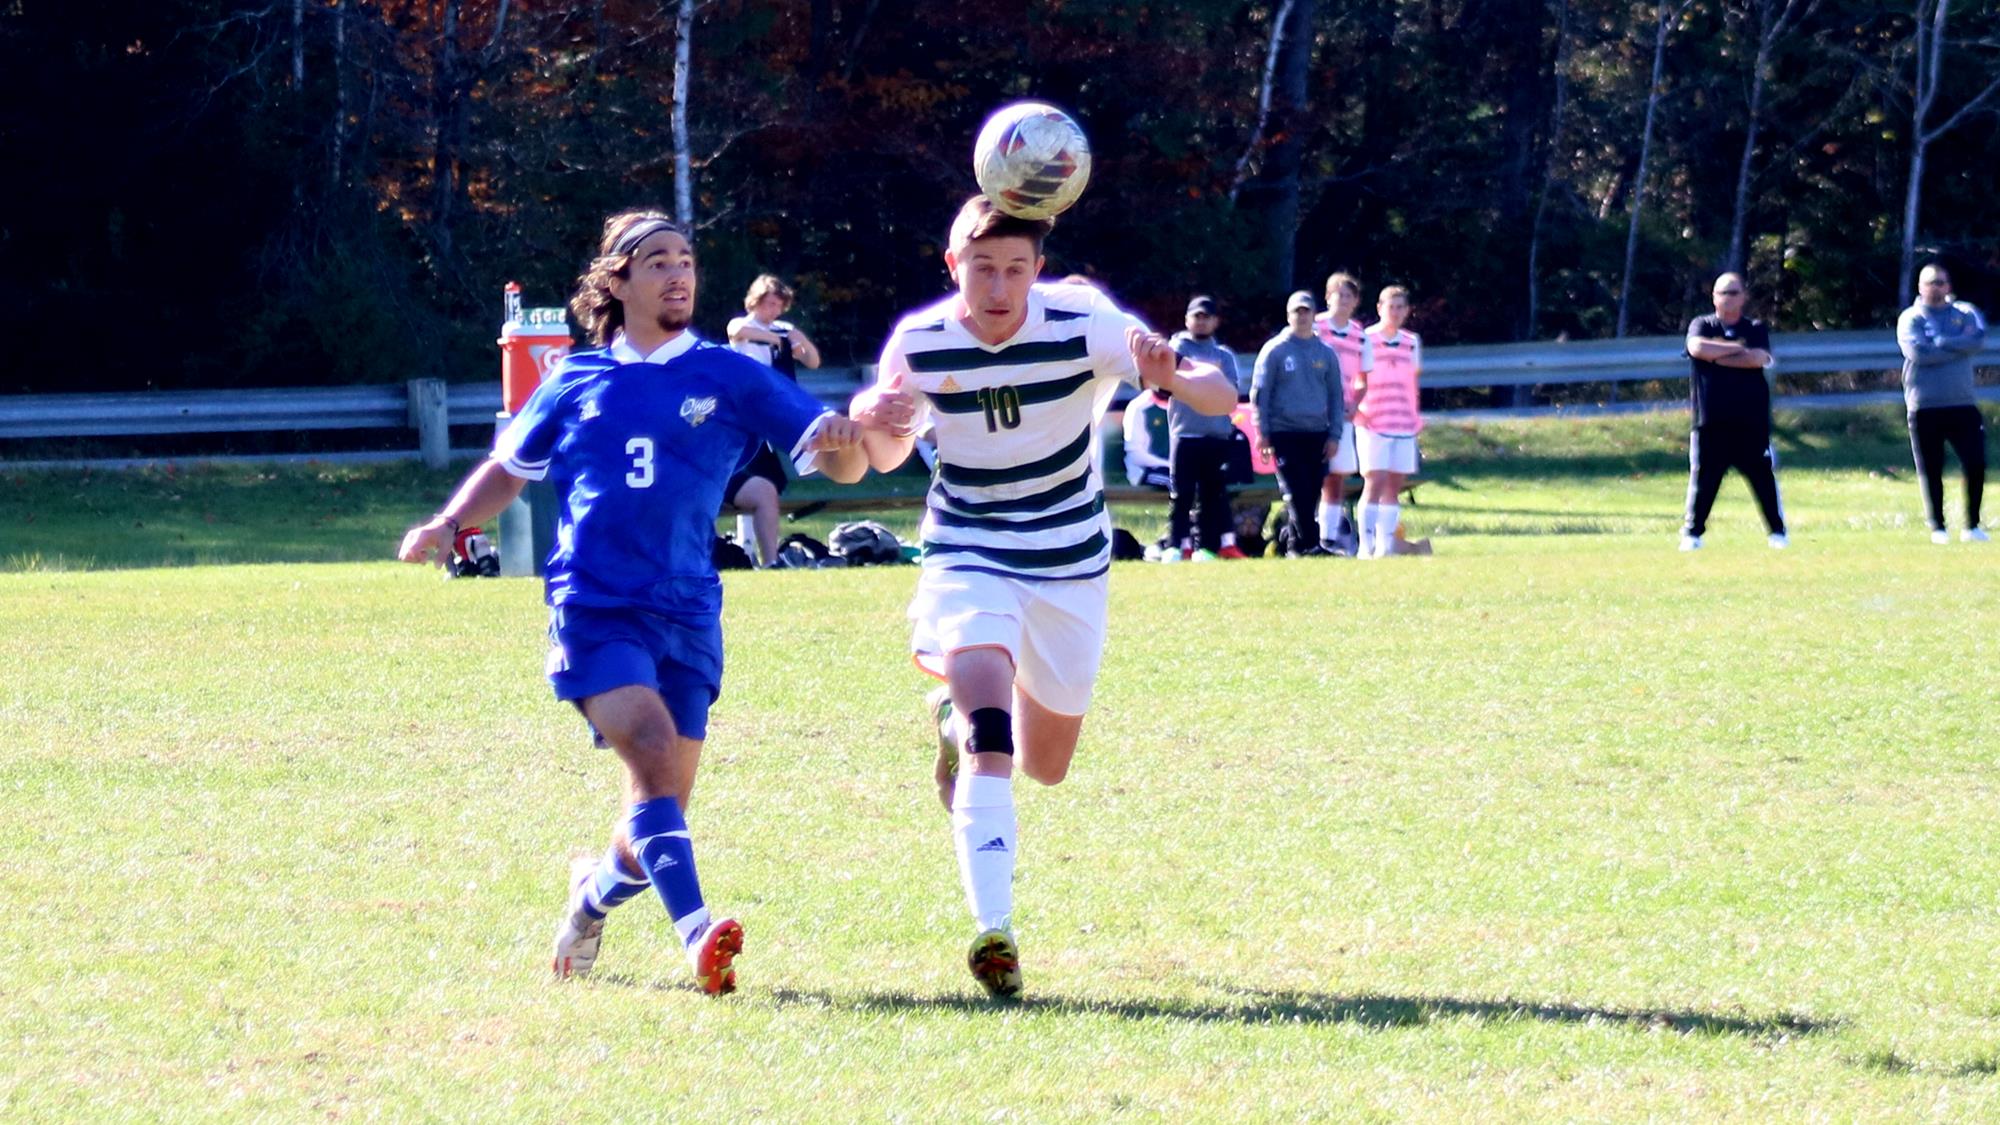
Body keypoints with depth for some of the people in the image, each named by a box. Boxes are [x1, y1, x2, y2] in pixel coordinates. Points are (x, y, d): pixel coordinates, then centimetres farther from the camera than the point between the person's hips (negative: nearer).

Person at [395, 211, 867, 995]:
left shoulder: (731, 377, 7)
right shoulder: (576, 382, 10)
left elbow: (842, 464, 3)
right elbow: (510, 467, 23)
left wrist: (842, 443, -21)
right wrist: (450, 525, 7)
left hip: (686, 615, 2)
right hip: (591, 608, -2)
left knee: (660, 805, 5)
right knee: (652, 748, -25)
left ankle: (595, 895, 38)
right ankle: (697, 934, -35)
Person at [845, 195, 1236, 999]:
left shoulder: (1084, 324, -18)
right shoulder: (918, 343, -12)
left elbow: (1221, 397, -21)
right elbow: (887, 456, 4)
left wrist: (1168, 379, -45)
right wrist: (869, 418, -20)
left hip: (1069, 565, 1)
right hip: (967, 560, -1)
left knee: (1044, 766, 13)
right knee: (990, 730, -27)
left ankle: (957, 717, 47)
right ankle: (993, 929, -27)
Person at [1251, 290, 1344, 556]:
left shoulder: (1326, 354, 12)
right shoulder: (1274, 350, 2)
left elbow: (1336, 396, 15)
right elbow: (1259, 392, 2)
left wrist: (1334, 435, 7)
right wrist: (1262, 432, -5)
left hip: (1317, 435, 4)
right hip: (1285, 432, -4)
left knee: (1311, 495, 2)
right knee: (1296, 493, -12)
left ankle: (1295, 545, 10)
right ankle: (1309, 544, -15)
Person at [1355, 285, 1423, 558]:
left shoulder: (1412, 342, 13)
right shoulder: (1366, 340, -2)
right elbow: (1359, 383, -2)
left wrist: (1416, 417, 13)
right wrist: (1354, 407, -17)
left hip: (1404, 423, 5)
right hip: (1372, 423, -5)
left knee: (1394, 486, 4)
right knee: (1374, 482, -12)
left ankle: (1386, 545, 6)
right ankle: (1367, 544, -12)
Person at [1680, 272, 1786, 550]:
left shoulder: (1755, 329, 9)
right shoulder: (1702, 326, 7)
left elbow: (1758, 359, -11)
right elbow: (1697, 348, -16)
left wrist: (1717, 357, -9)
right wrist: (1738, 349, -9)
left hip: (1750, 420, 0)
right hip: (1711, 420, 0)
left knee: (1763, 476, 1)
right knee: (1703, 477, -2)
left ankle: (1777, 532, 9)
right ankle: (1692, 533, 5)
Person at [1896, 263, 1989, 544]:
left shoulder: (1965, 313, 8)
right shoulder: (1910, 319, 1)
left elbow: (1978, 339, -12)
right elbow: (1918, 352, -17)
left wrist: (1941, 343, -14)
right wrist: (1959, 345, -11)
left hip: (1963, 405, 2)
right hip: (1925, 409, -2)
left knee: (1975, 464, -6)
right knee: (1931, 471, 2)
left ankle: (1972, 526, 7)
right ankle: (1937, 528, 12)